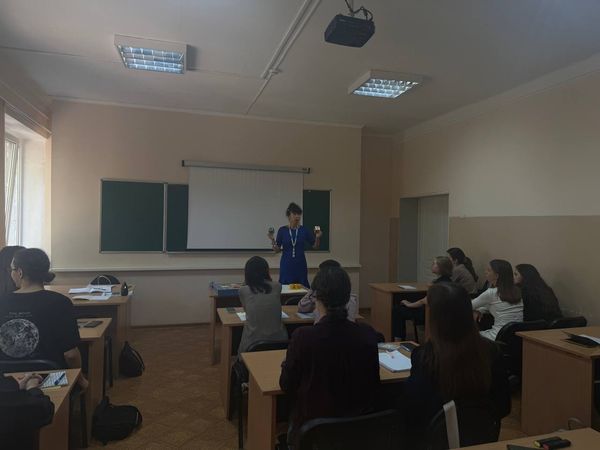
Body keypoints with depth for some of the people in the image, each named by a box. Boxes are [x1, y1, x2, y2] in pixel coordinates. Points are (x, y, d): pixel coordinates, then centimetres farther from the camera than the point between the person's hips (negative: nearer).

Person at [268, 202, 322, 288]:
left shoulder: (304, 230, 0)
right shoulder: (282, 230, -2)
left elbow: (315, 247, 5)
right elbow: (277, 250, -1)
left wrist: (317, 237, -12)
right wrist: (273, 240, -17)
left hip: (300, 266, 1)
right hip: (286, 266, -1)